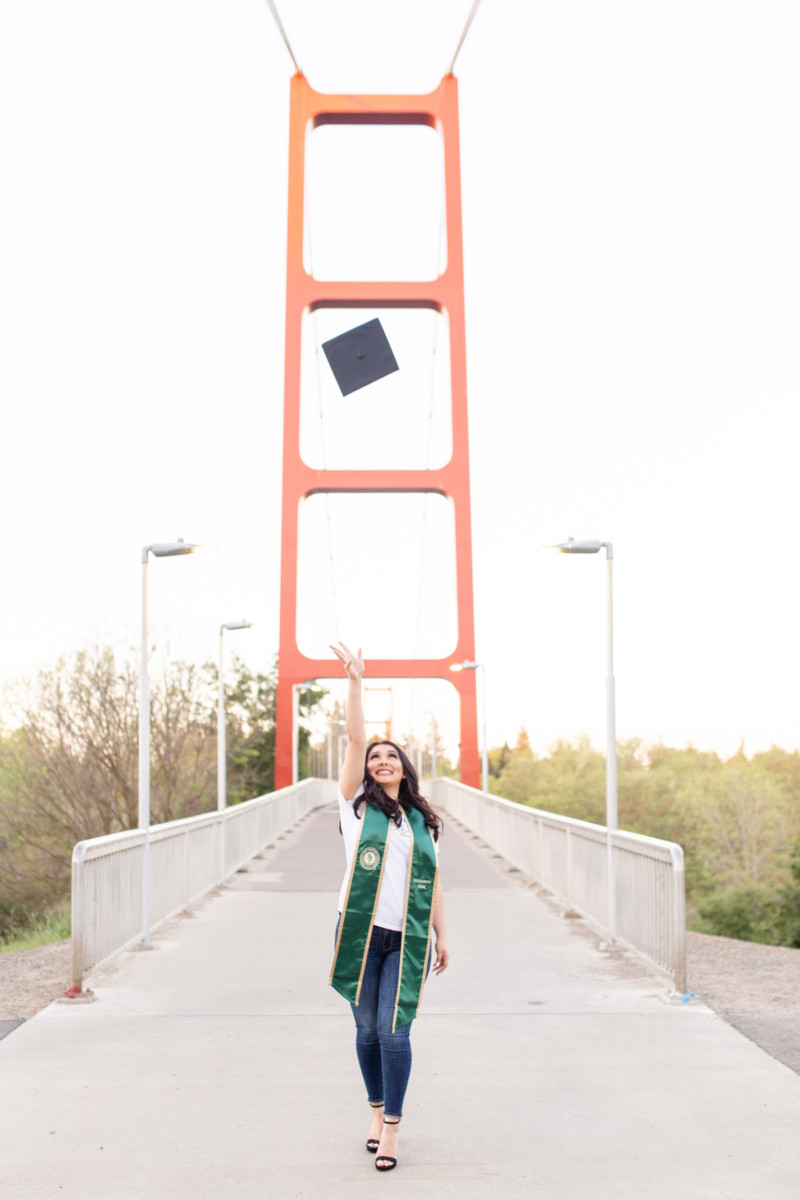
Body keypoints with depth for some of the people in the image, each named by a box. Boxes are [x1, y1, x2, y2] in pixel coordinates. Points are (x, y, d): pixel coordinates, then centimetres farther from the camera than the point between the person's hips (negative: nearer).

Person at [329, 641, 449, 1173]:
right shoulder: (357, 805, 6)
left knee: (394, 1031, -8)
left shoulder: (423, 822, 13)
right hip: (361, 933, 0)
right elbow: (356, 739, -3)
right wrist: (356, 681, -10)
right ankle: (378, 1112, 26)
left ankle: (391, 1129, -2)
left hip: (407, 939, 0)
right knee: (368, 1030, 7)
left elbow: (434, 884, 15)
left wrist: (442, 937, 13)